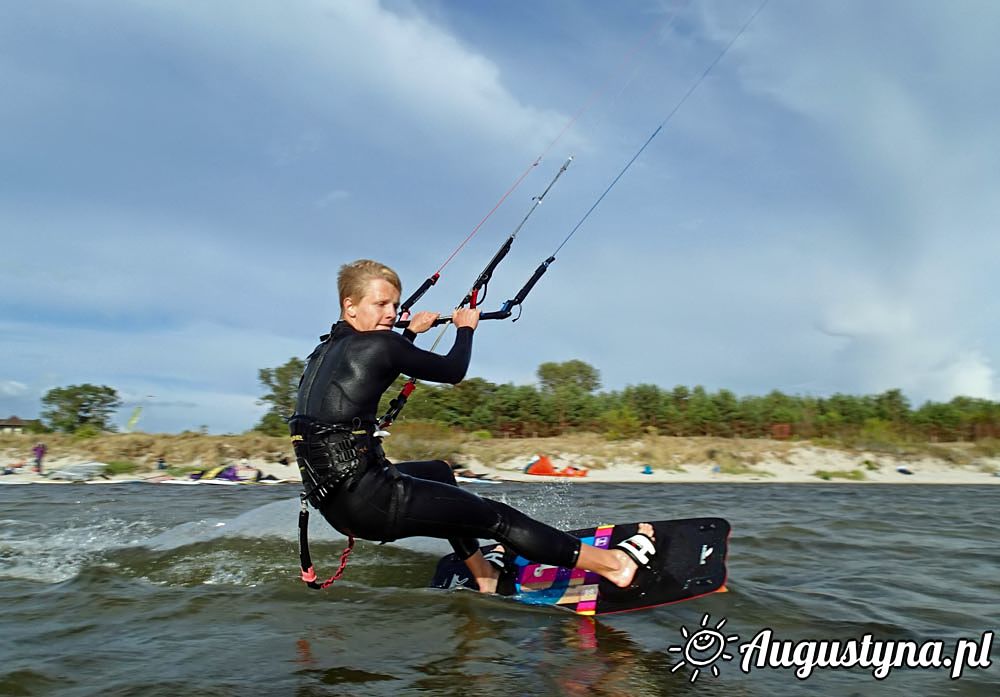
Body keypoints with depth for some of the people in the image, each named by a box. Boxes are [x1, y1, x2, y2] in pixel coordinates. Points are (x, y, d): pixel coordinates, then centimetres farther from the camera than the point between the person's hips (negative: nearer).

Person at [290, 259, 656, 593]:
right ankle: (615, 563, 4)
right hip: (365, 499, -10)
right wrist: (466, 328, 13)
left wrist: (411, 331, 41)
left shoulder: (326, 349, 14)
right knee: (495, 517, -4)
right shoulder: (377, 344, -14)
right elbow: (454, 371, -4)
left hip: (331, 499, 10)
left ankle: (483, 575, 36)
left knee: (438, 471, 31)